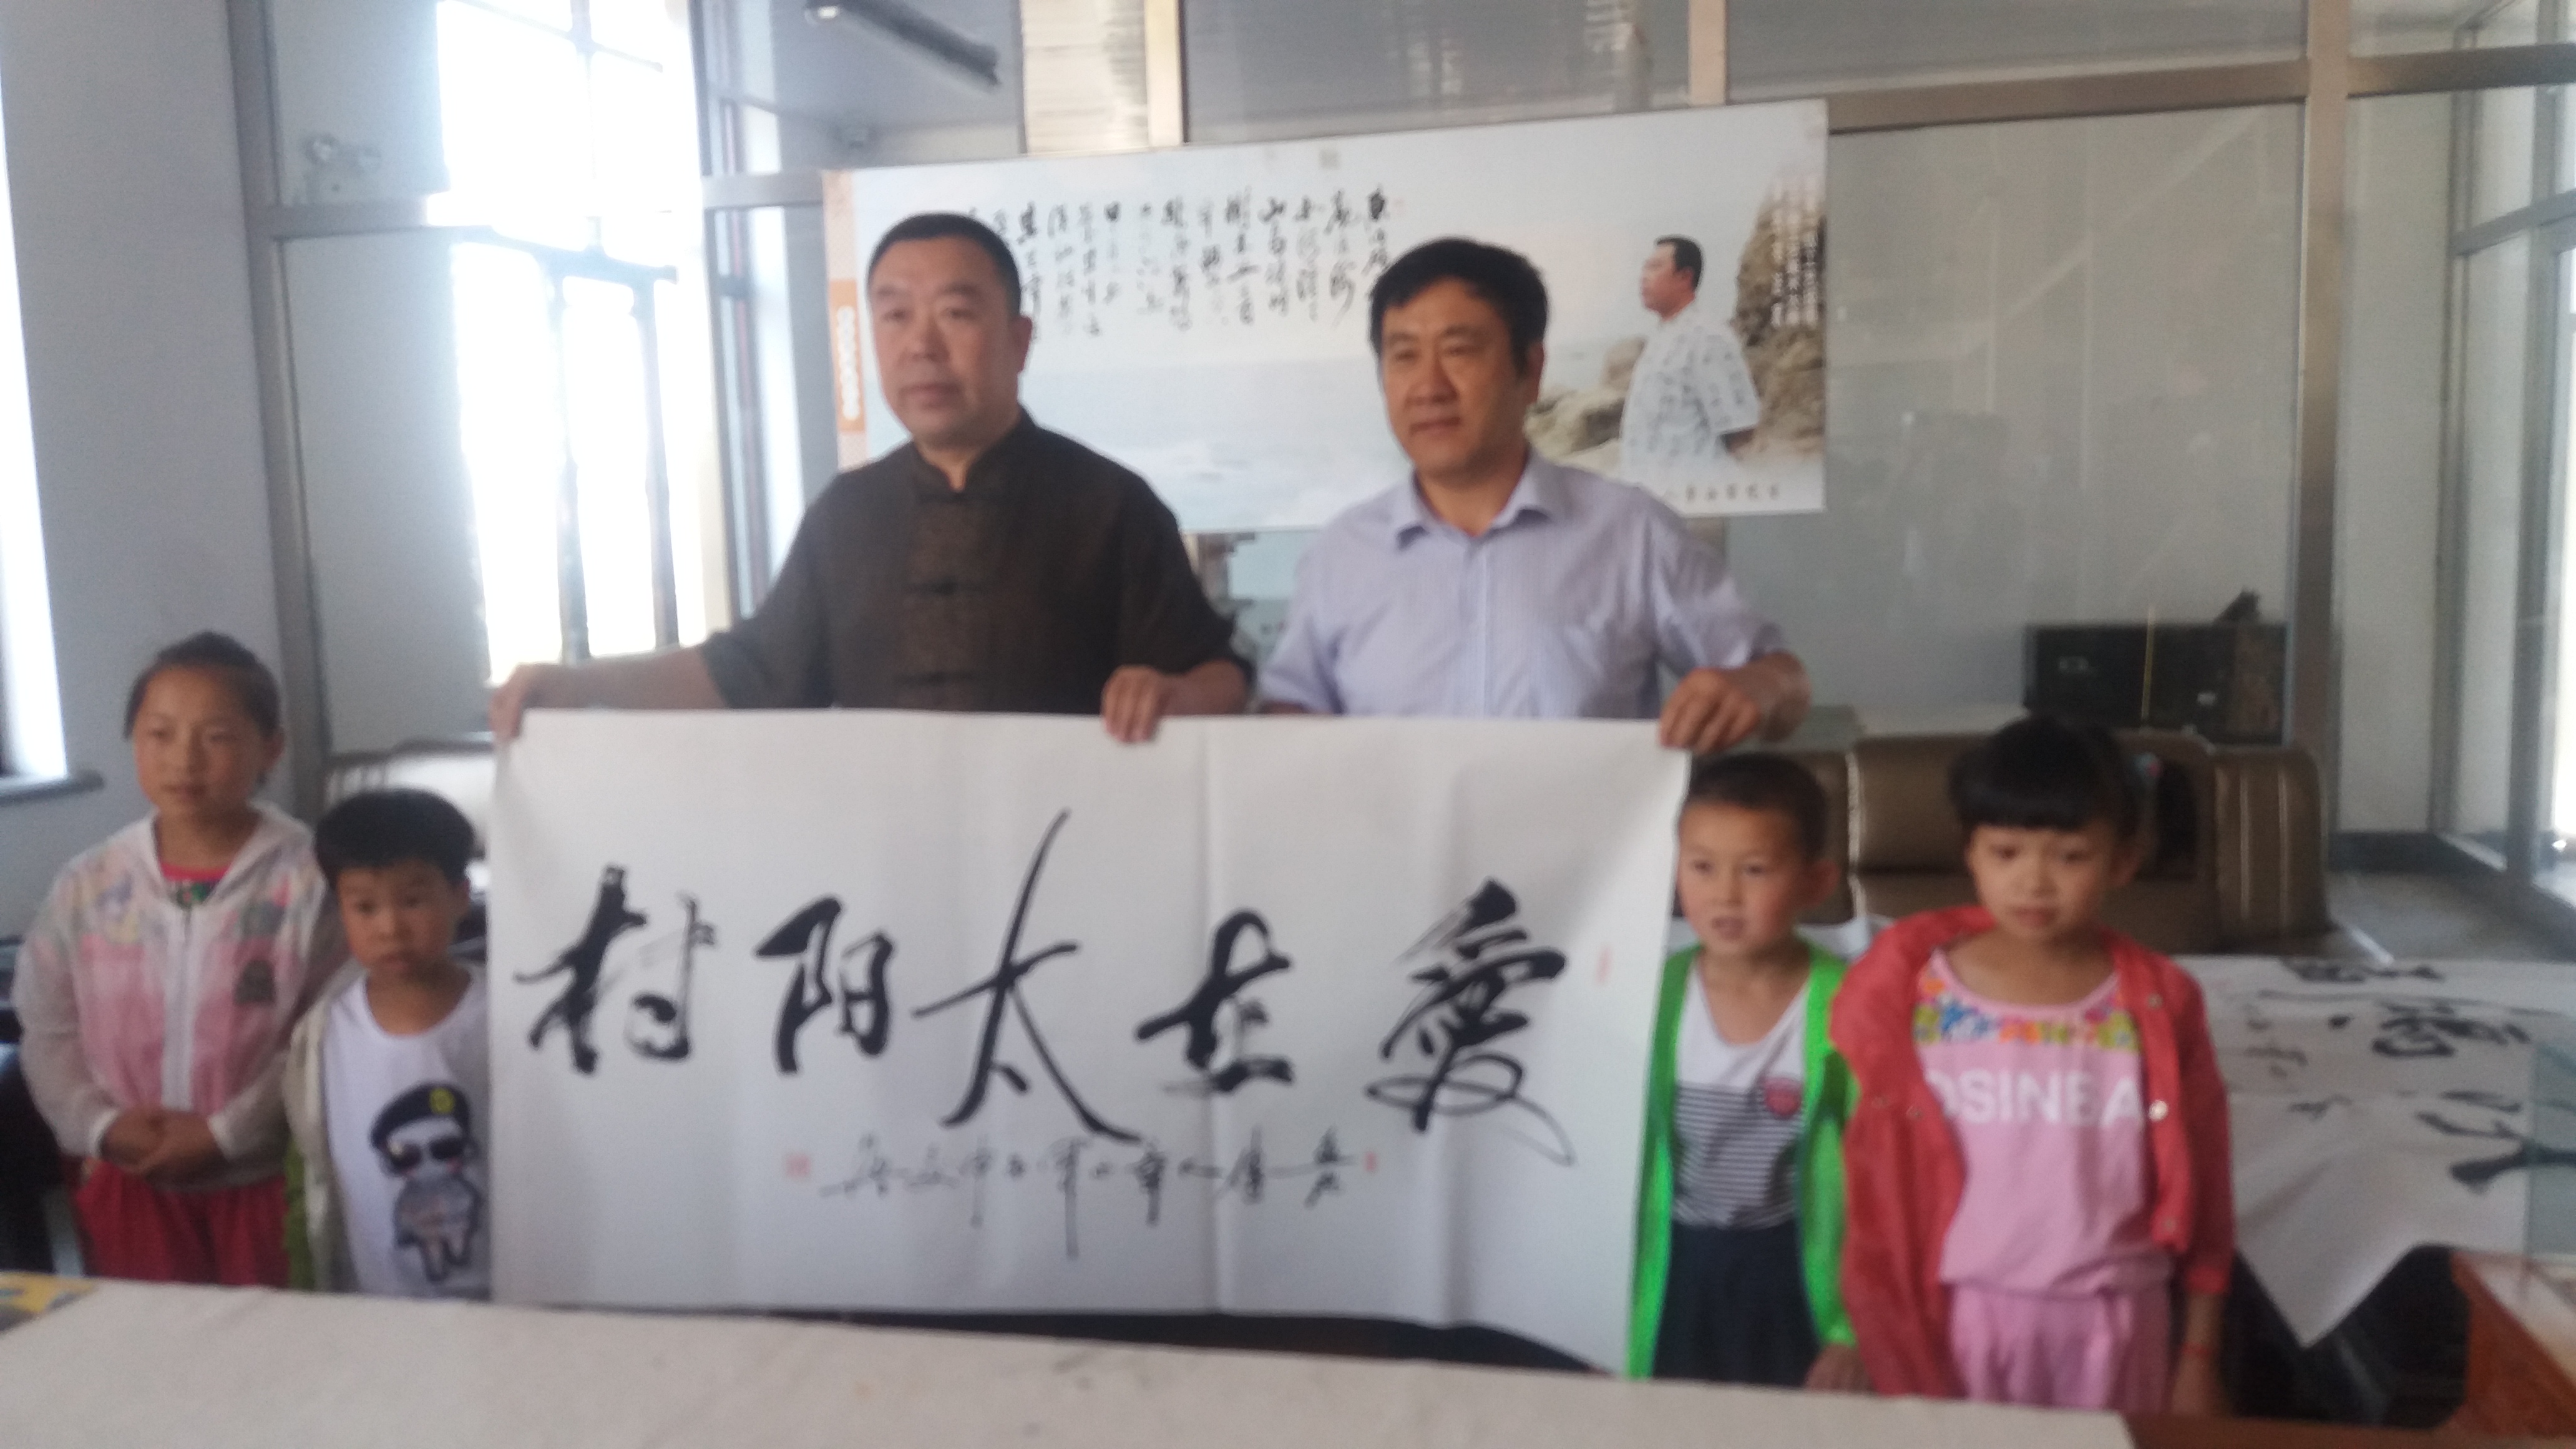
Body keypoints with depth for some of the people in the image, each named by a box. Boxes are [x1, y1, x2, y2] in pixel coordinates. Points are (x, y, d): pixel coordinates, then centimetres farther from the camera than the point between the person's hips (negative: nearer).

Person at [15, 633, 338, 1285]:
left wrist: (226, 1133, -17)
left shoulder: (309, 879, -13)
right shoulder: (86, 887, 0)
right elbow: (48, 1032, 5)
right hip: (129, 1183, 3)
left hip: (265, 1179, -3)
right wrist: (101, 1125, -9)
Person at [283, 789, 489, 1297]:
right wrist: (309, 1295, 6)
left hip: (486, 1303, -2)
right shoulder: (324, 1027, -5)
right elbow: (307, 1178, 5)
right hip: (363, 1306, 3)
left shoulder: (497, 1023, -13)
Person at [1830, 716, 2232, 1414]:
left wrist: (2198, 1357, 6)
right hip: (1961, 1322, 0)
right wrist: (1878, 1346, 1)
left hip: (2112, 1326, 1)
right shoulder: (1910, 993, -8)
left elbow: (2199, 1188, 3)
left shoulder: (2158, 1004, -5)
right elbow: (1871, 1181, -1)